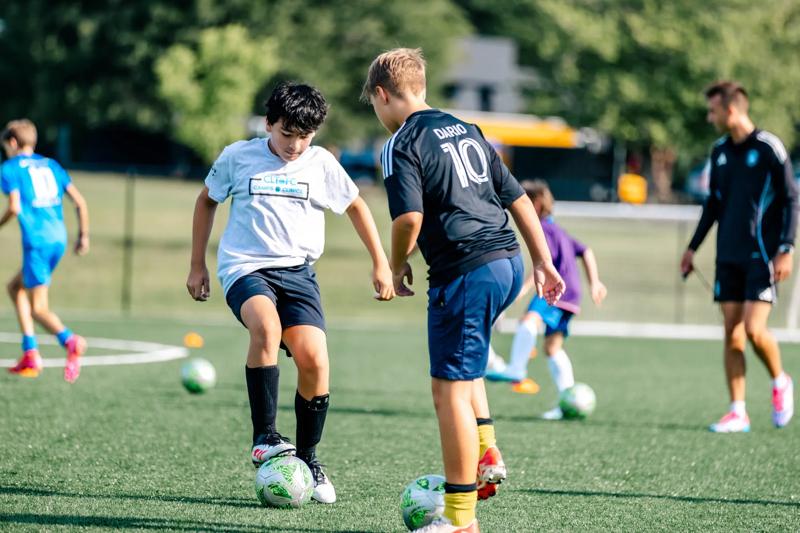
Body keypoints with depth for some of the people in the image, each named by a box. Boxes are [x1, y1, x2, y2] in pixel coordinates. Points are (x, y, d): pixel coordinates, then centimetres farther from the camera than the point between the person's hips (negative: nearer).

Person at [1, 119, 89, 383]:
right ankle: (30, 353, 15)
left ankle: (69, 340, -34)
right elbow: (79, 201, 12)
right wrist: (84, 235, 19)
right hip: (59, 239, 7)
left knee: (38, 308, -3)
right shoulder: (51, 165, 18)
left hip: (36, 240, -7)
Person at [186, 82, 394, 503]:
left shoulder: (321, 163, 5)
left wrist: (381, 264, 16)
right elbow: (207, 201, 18)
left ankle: (307, 458, 5)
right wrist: (197, 265, 16)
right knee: (266, 325, -36)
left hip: (297, 270, 2)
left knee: (314, 361, -17)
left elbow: (356, 207, 20)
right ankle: (263, 438, -27)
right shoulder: (238, 157, 2)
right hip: (245, 267, -2)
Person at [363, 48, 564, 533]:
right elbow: (518, 198, 19)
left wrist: (398, 266, 2)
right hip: (510, 261, 8)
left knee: (450, 389, -3)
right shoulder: (466, 131, 19)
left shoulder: (402, 144, -5)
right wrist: (544, 262, 24)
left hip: (465, 272, -8)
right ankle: (487, 454, 21)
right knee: (463, 366, 32)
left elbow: (409, 218, -17)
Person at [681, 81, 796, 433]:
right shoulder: (720, 151, 11)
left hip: (761, 257, -6)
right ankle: (738, 413, 4)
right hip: (728, 257, 6)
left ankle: (780, 382, 14)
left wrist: (786, 250, -13)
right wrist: (693, 247, 19)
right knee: (732, 333, 1)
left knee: (754, 329, -14)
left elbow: (790, 199, -7)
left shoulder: (768, 147, -8)